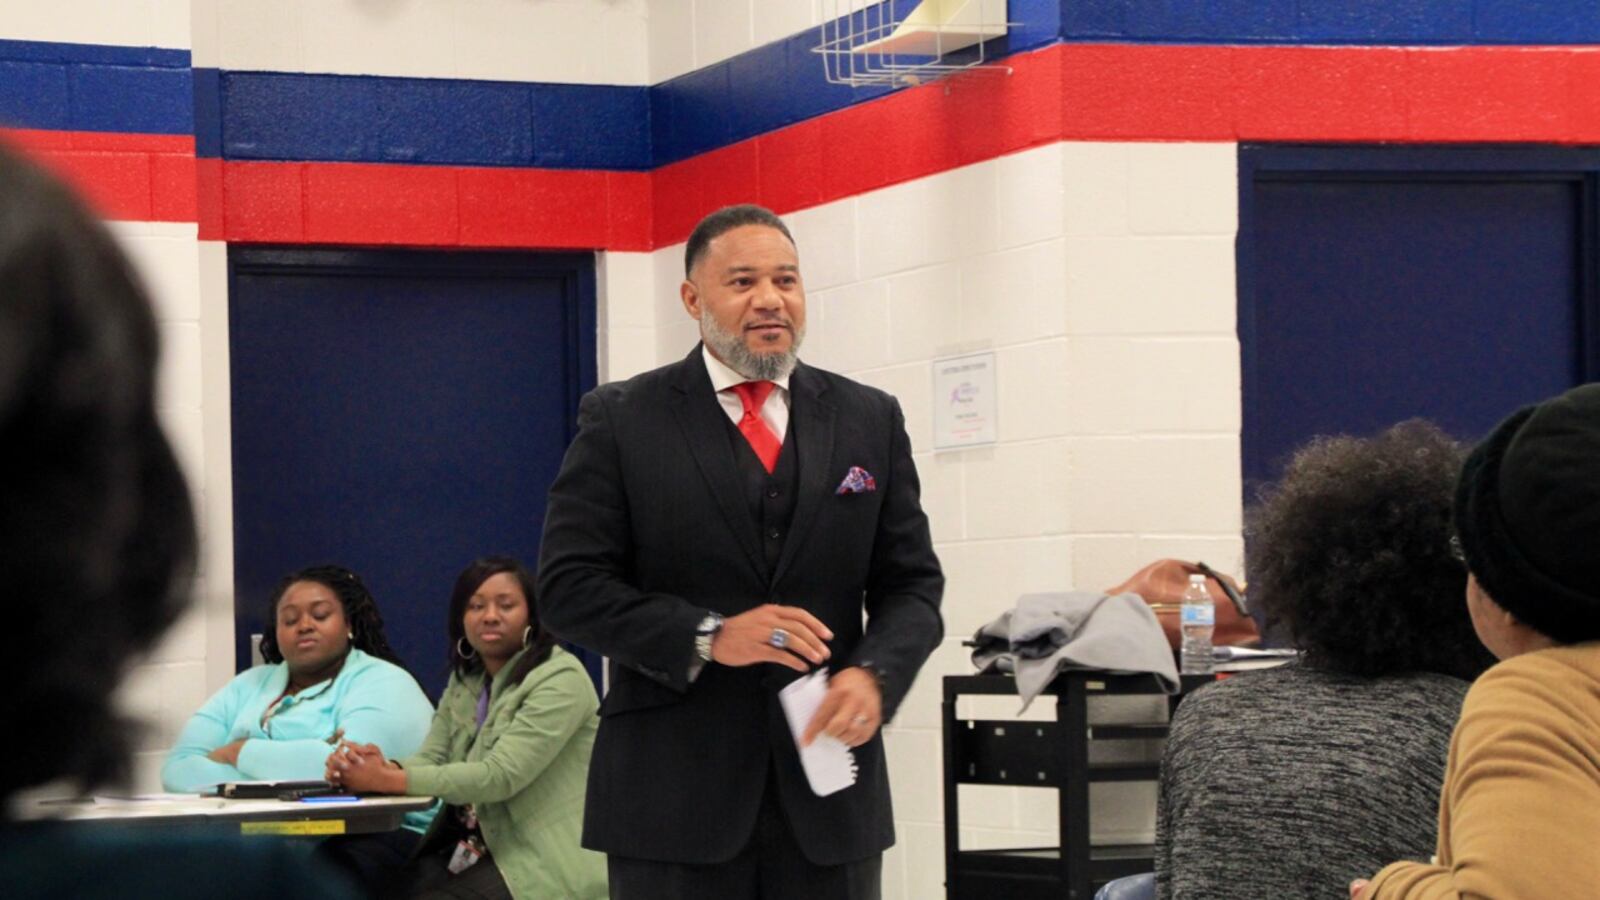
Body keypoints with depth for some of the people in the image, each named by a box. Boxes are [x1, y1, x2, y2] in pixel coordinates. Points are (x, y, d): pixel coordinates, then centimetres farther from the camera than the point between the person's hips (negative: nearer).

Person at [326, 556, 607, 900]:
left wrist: (389, 781, -27)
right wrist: (383, 767, -23)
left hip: (544, 867, -7)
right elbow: (431, 758, 1)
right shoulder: (465, 681, 15)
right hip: (481, 853, 7)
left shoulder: (561, 679, -11)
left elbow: (501, 775, -21)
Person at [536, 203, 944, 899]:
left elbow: (912, 585, 9)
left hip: (828, 788, 3)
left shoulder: (869, 420, 10)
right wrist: (706, 638, -17)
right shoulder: (622, 420, 1)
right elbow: (569, 588, -4)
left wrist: (874, 674, -12)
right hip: (673, 789, -3)